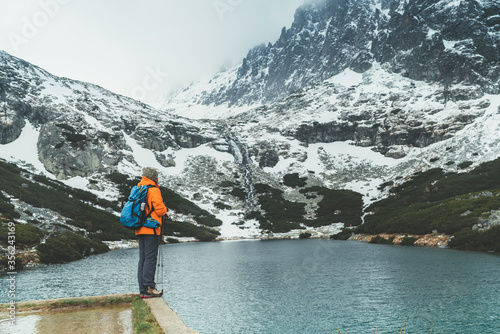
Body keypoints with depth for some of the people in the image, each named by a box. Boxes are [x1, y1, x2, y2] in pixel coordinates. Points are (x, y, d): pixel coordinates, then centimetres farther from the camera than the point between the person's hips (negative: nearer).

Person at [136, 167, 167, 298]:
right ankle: (149, 287, -9)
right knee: (150, 258, -8)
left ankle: (142, 289, 11)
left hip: (140, 229, 8)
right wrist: (165, 209, 7)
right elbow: (159, 209, -14)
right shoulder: (154, 190, -9)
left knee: (143, 258, 9)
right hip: (151, 229, -8)